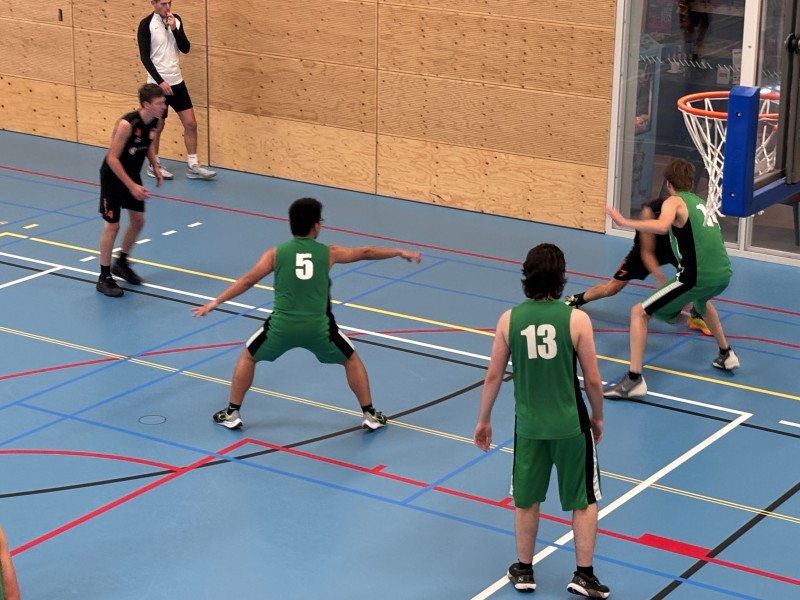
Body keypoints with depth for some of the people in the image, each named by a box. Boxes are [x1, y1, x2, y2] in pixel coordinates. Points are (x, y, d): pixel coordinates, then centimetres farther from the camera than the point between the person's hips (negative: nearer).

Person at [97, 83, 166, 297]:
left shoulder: (154, 121, -8)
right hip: (113, 177, -8)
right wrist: (132, 186, -28)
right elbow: (112, 158, -28)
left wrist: (155, 168, 3)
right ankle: (104, 278, 7)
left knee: (138, 221, 13)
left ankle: (122, 263, 35)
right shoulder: (127, 124, -31)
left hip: (132, 175, 8)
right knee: (112, 226, -4)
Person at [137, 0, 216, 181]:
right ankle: (154, 165, 23)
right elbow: (145, 57, -14)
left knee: (190, 123, 3)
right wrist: (160, 81, -19)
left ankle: (192, 166, 10)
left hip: (177, 82, 5)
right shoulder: (146, 24, -12)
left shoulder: (176, 20, 4)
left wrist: (174, 29, -15)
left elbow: (186, 48, -1)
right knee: (157, 127, 6)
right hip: (158, 84, -5)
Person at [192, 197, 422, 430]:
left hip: (282, 326, 0)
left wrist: (215, 302, 15)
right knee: (352, 360, 25)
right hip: (318, 328, 0)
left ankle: (231, 414, 24)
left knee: (248, 357, 25)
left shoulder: (276, 254, 4)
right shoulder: (328, 253, 5)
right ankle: (370, 415, 24)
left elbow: (247, 281, 7)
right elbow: (365, 252, 18)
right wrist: (400, 252, 32)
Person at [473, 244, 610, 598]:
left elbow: (494, 376, 0)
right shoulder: (576, 319, -14)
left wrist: (484, 420, 13)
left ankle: (524, 571, 32)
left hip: (529, 426, 2)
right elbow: (592, 379, -8)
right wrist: (597, 417, 10)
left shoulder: (509, 319, -7)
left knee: (526, 501, 19)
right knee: (584, 501, 15)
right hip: (570, 425, -2)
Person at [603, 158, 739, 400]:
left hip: (697, 277, -8)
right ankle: (726, 355, 52)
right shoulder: (700, 203, 22)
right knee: (702, 300, 44)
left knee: (639, 313, 0)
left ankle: (634, 380, -10)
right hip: (723, 274, 8)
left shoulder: (674, 202, 0)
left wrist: (624, 222, -21)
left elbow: (661, 226, -23)